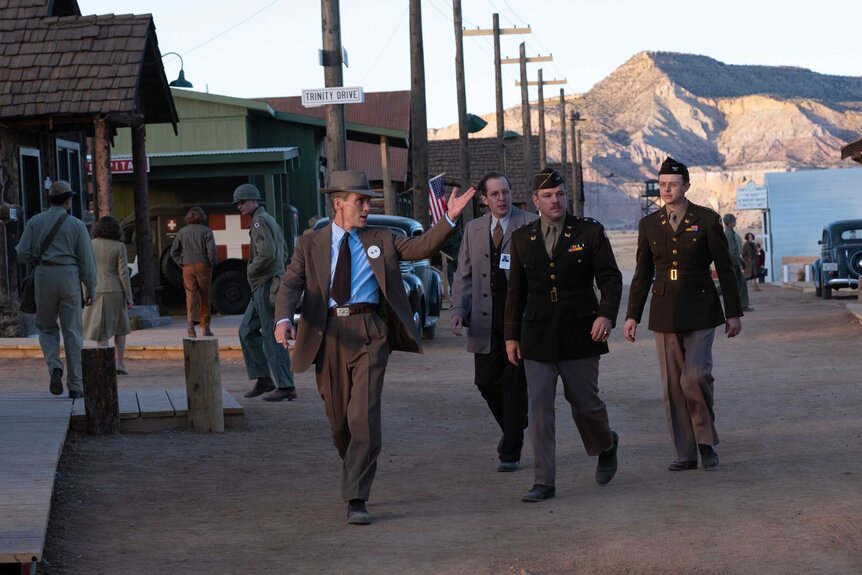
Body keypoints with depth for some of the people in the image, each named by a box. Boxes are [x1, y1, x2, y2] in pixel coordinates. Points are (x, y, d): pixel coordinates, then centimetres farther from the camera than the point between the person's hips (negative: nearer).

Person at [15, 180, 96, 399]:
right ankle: (75, 385, 4)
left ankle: (54, 366, -11)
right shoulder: (77, 225, 1)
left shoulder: (35, 221, 4)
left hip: (44, 276, 1)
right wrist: (90, 289, 6)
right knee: (72, 332, 5)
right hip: (69, 276, -1)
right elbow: (87, 260, -1)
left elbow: (23, 253, -2)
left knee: (46, 327, 16)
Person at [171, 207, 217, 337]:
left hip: (188, 267, 2)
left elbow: (174, 252, 6)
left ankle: (190, 322, -24)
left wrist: (181, 264, 12)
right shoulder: (206, 231, -3)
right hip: (203, 266, -2)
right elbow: (211, 251, -11)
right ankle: (205, 327, 13)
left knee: (191, 296, -2)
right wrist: (211, 264, 3)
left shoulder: (182, 232, 7)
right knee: (204, 298, 8)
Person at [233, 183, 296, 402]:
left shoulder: (260, 221, -12)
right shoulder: (270, 221, 20)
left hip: (266, 285, -11)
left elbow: (267, 253, -24)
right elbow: (281, 252, 24)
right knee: (247, 330, 15)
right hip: (262, 287, 11)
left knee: (272, 337, -9)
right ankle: (263, 379, 15)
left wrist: (251, 270, -8)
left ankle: (286, 386, -8)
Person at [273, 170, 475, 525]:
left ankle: (356, 501, -12)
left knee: (364, 416, -13)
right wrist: (284, 319, -20)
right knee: (338, 419, 10)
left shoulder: (380, 241, 14)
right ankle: (356, 477, 36)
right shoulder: (310, 245, 10)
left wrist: (449, 218, -9)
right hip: (328, 335, 1)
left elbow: (421, 247, 5)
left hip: (369, 334, -1)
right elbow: (291, 285, -1)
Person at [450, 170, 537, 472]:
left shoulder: (530, 224, -1)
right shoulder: (473, 229, 12)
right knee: (486, 381, 6)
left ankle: (510, 453, 5)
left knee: (515, 384, -3)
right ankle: (515, 426, 33)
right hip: (485, 319, 4)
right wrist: (458, 310, 0)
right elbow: (463, 275, 12)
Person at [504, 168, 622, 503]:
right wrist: (511, 335, 10)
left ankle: (606, 446, 38)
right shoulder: (522, 238, 9)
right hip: (537, 338, 2)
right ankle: (544, 482, 0)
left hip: (579, 335, -2)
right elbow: (516, 290, 13)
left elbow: (610, 278, -1)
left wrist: (607, 314, -18)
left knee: (585, 404, 5)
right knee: (539, 409, -4)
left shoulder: (590, 232, 1)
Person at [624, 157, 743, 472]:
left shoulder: (707, 220, -2)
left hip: (700, 310, -3)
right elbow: (642, 274, 11)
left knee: (696, 377, -17)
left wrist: (734, 313, -1)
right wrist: (632, 316, 6)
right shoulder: (649, 225, 7)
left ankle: (706, 441, 4)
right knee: (672, 385, 1)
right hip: (664, 312, 3)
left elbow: (725, 268, 1)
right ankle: (686, 453, 8)